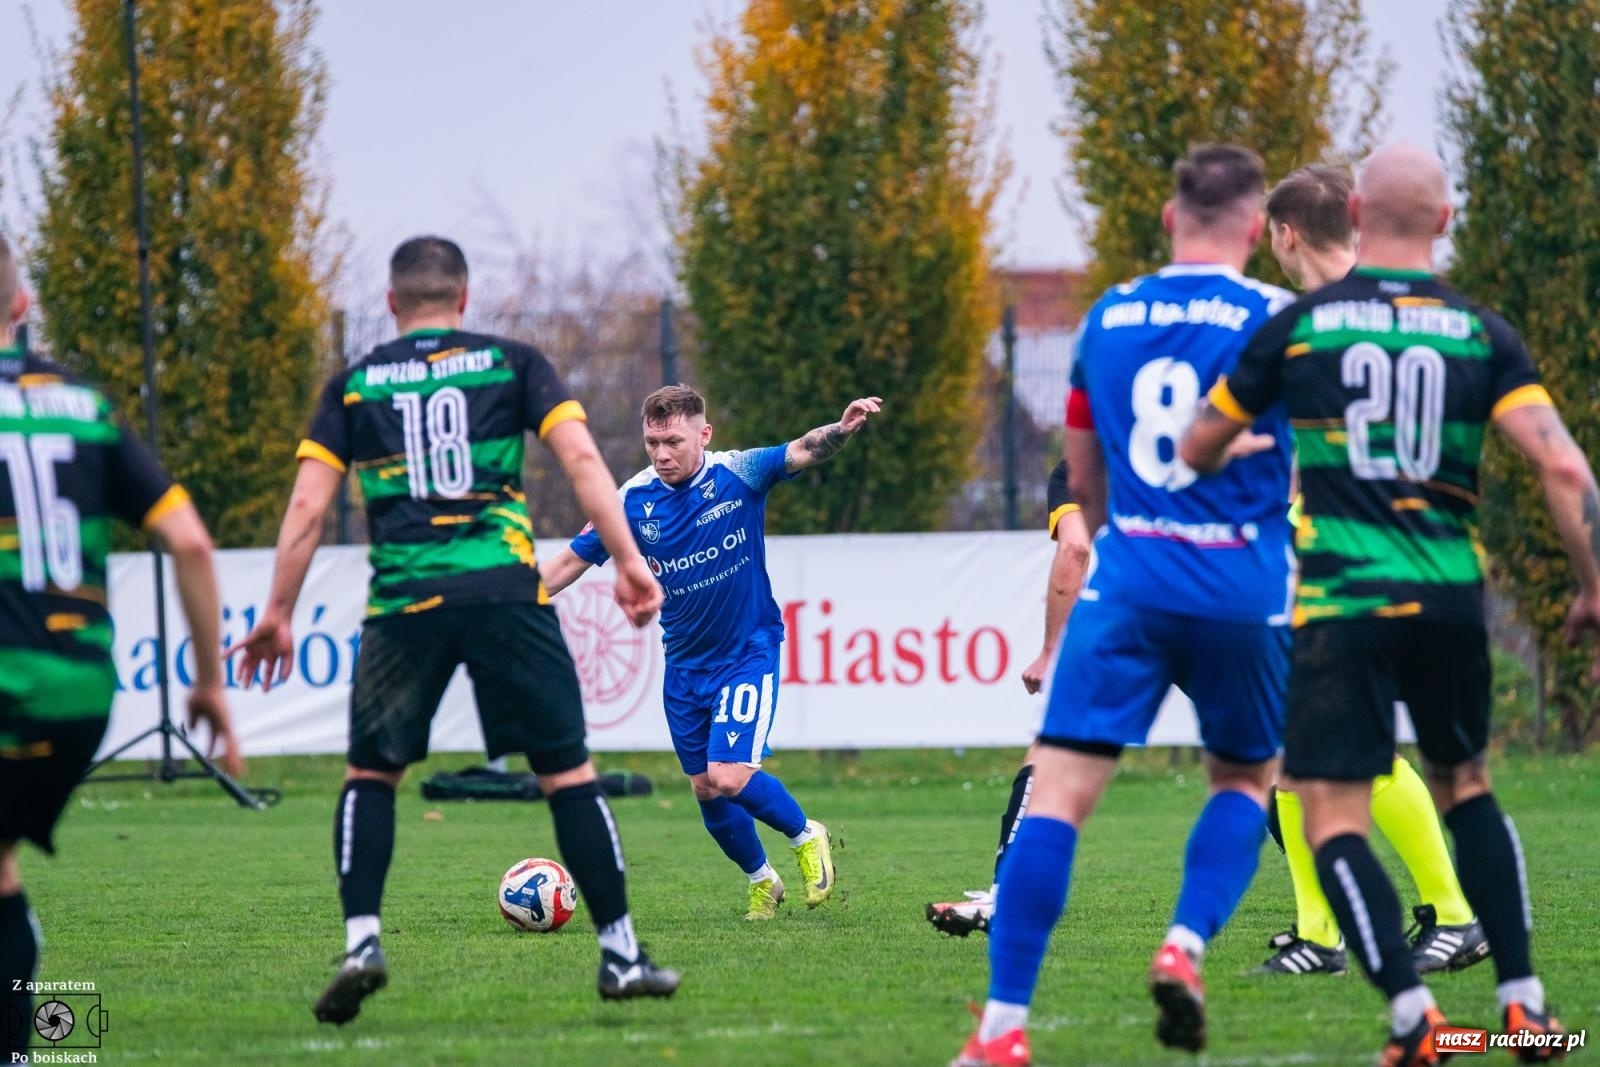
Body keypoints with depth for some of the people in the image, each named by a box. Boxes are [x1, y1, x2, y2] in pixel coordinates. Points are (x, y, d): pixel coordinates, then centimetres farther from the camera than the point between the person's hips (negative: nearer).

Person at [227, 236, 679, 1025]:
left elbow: (307, 507, 6)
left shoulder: (355, 386, 12)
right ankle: (620, 954, 8)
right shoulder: (510, 363, 10)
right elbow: (582, 461, -2)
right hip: (505, 590, -1)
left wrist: (277, 616, 11)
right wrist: (628, 561, -1)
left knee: (372, 771, 16)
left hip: (405, 602, 1)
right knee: (567, 769, 8)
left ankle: (361, 940, -1)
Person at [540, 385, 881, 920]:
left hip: (748, 651, -4)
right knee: (706, 788, 8)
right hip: (684, 664, 4)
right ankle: (762, 881, 32)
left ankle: (806, 836, 10)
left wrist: (842, 429, -50)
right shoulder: (633, 500, -7)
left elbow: (803, 451, -29)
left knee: (729, 776, -18)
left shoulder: (737, 475, -15)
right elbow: (573, 559, 3)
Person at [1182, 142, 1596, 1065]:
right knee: (1464, 784, 23)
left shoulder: (1299, 326, 0)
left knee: (1335, 819, 0)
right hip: (1452, 599, 3)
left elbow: (1197, 452, 10)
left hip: (1342, 603, -3)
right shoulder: (1481, 334, 1)